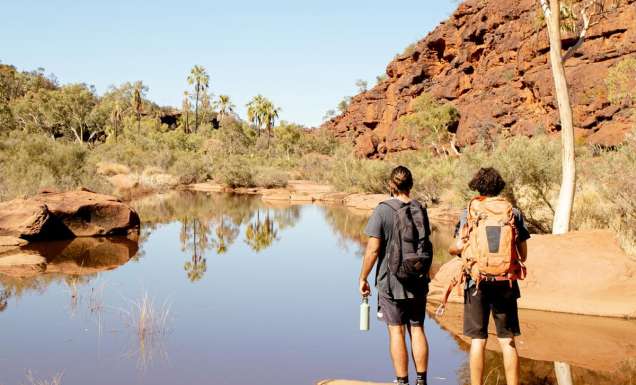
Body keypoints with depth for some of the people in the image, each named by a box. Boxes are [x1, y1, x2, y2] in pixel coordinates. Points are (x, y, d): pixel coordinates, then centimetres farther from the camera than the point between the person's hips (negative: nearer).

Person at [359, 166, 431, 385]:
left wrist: (363, 278, -4)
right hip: (417, 281, 4)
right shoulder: (420, 209, 3)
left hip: (391, 281, -4)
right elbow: (427, 247, 12)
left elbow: (373, 249, -15)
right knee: (417, 329, 11)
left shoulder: (383, 210, -11)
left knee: (396, 331, 3)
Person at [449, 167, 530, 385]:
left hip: (477, 281, -1)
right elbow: (523, 255, 5)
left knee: (478, 340, 5)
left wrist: (452, 250, 14)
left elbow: (460, 246, -8)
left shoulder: (469, 213, -1)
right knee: (507, 341, 8)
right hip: (506, 282, 1)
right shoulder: (513, 213, 4)